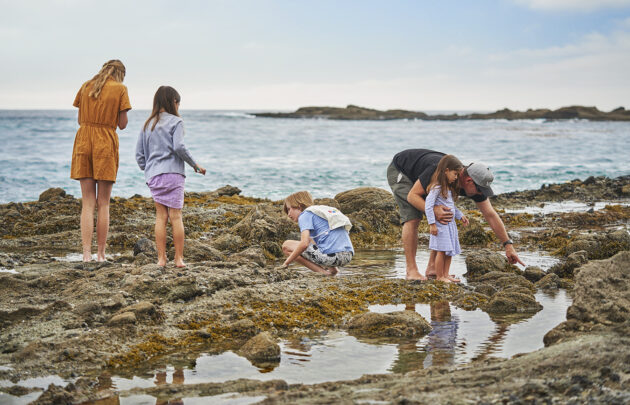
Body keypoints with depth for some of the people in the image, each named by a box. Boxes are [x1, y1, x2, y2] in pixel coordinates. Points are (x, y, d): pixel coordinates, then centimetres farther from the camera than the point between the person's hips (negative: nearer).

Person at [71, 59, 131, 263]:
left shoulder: (86, 87, 10)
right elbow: (122, 124, 1)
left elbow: (80, 119, 13)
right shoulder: (120, 89, 0)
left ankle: (86, 254, -4)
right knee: (103, 204, 4)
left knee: (87, 203, 3)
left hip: (83, 143, 3)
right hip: (106, 145, -3)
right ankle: (101, 254, 4)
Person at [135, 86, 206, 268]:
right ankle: (179, 258, -1)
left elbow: (139, 154, 13)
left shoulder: (148, 124, 14)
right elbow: (179, 147, -14)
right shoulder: (175, 122, -2)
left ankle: (161, 258, 2)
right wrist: (195, 166, -4)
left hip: (153, 176, 5)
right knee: (176, 216, -1)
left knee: (161, 216, 6)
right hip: (172, 173, -5)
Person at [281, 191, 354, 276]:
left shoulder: (305, 215, 3)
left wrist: (286, 263, -4)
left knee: (286, 245, 5)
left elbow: (304, 244, -12)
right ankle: (331, 268, 10)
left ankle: (322, 272, -7)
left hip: (331, 255, -9)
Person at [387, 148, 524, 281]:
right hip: (399, 170, -7)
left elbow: (491, 215, -16)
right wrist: (433, 211, -52)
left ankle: (432, 267, 0)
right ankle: (411, 270, -17)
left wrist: (508, 245, -18)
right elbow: (412, 196, -34)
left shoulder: (473, 184, -21)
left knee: (442, 220, -6)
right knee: (412, 219, -22)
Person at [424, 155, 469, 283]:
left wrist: (460, 216, 18)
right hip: (440, 224, -9)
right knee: (442, 250, -6)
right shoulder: (437, 187, -16)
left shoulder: (449, 188, 14)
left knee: (450, 250, 11)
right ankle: (439, 276, 2)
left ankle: (446, 274, 19)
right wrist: (432, 224, -22)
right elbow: (428, 205, -21)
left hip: (450, 224, 9)